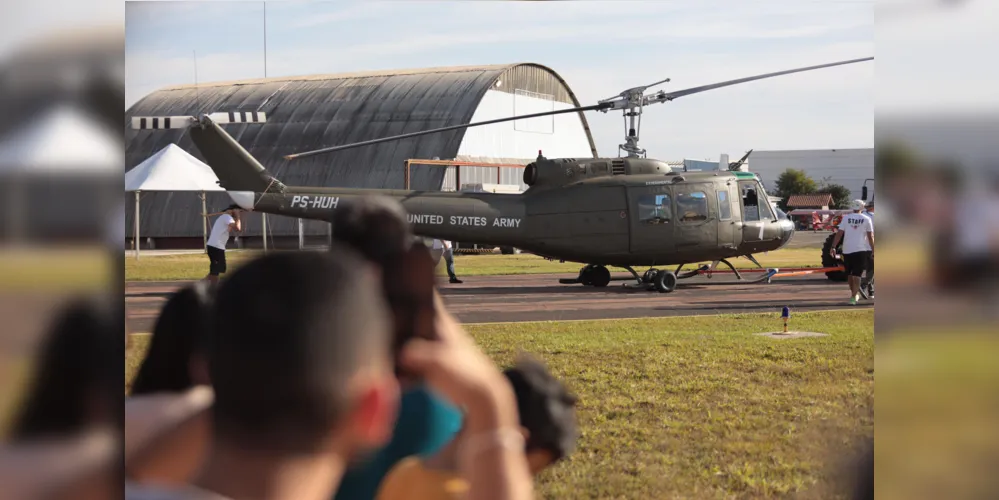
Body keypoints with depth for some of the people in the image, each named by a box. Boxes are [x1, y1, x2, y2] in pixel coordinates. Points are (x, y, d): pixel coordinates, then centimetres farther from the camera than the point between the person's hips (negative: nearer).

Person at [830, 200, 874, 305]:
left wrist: (833, 247, -4)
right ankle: (854, 296, -16)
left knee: (850, 274, 18)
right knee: (857, 274, -4)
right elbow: (870, 236, -1)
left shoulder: (846, 218, 2)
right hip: (861, 249, -2)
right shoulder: (866, 219, 1)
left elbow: (839, 233, -4)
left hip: (847, 250, 2)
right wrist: (873, 251, 5)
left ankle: (854, 293, 32)